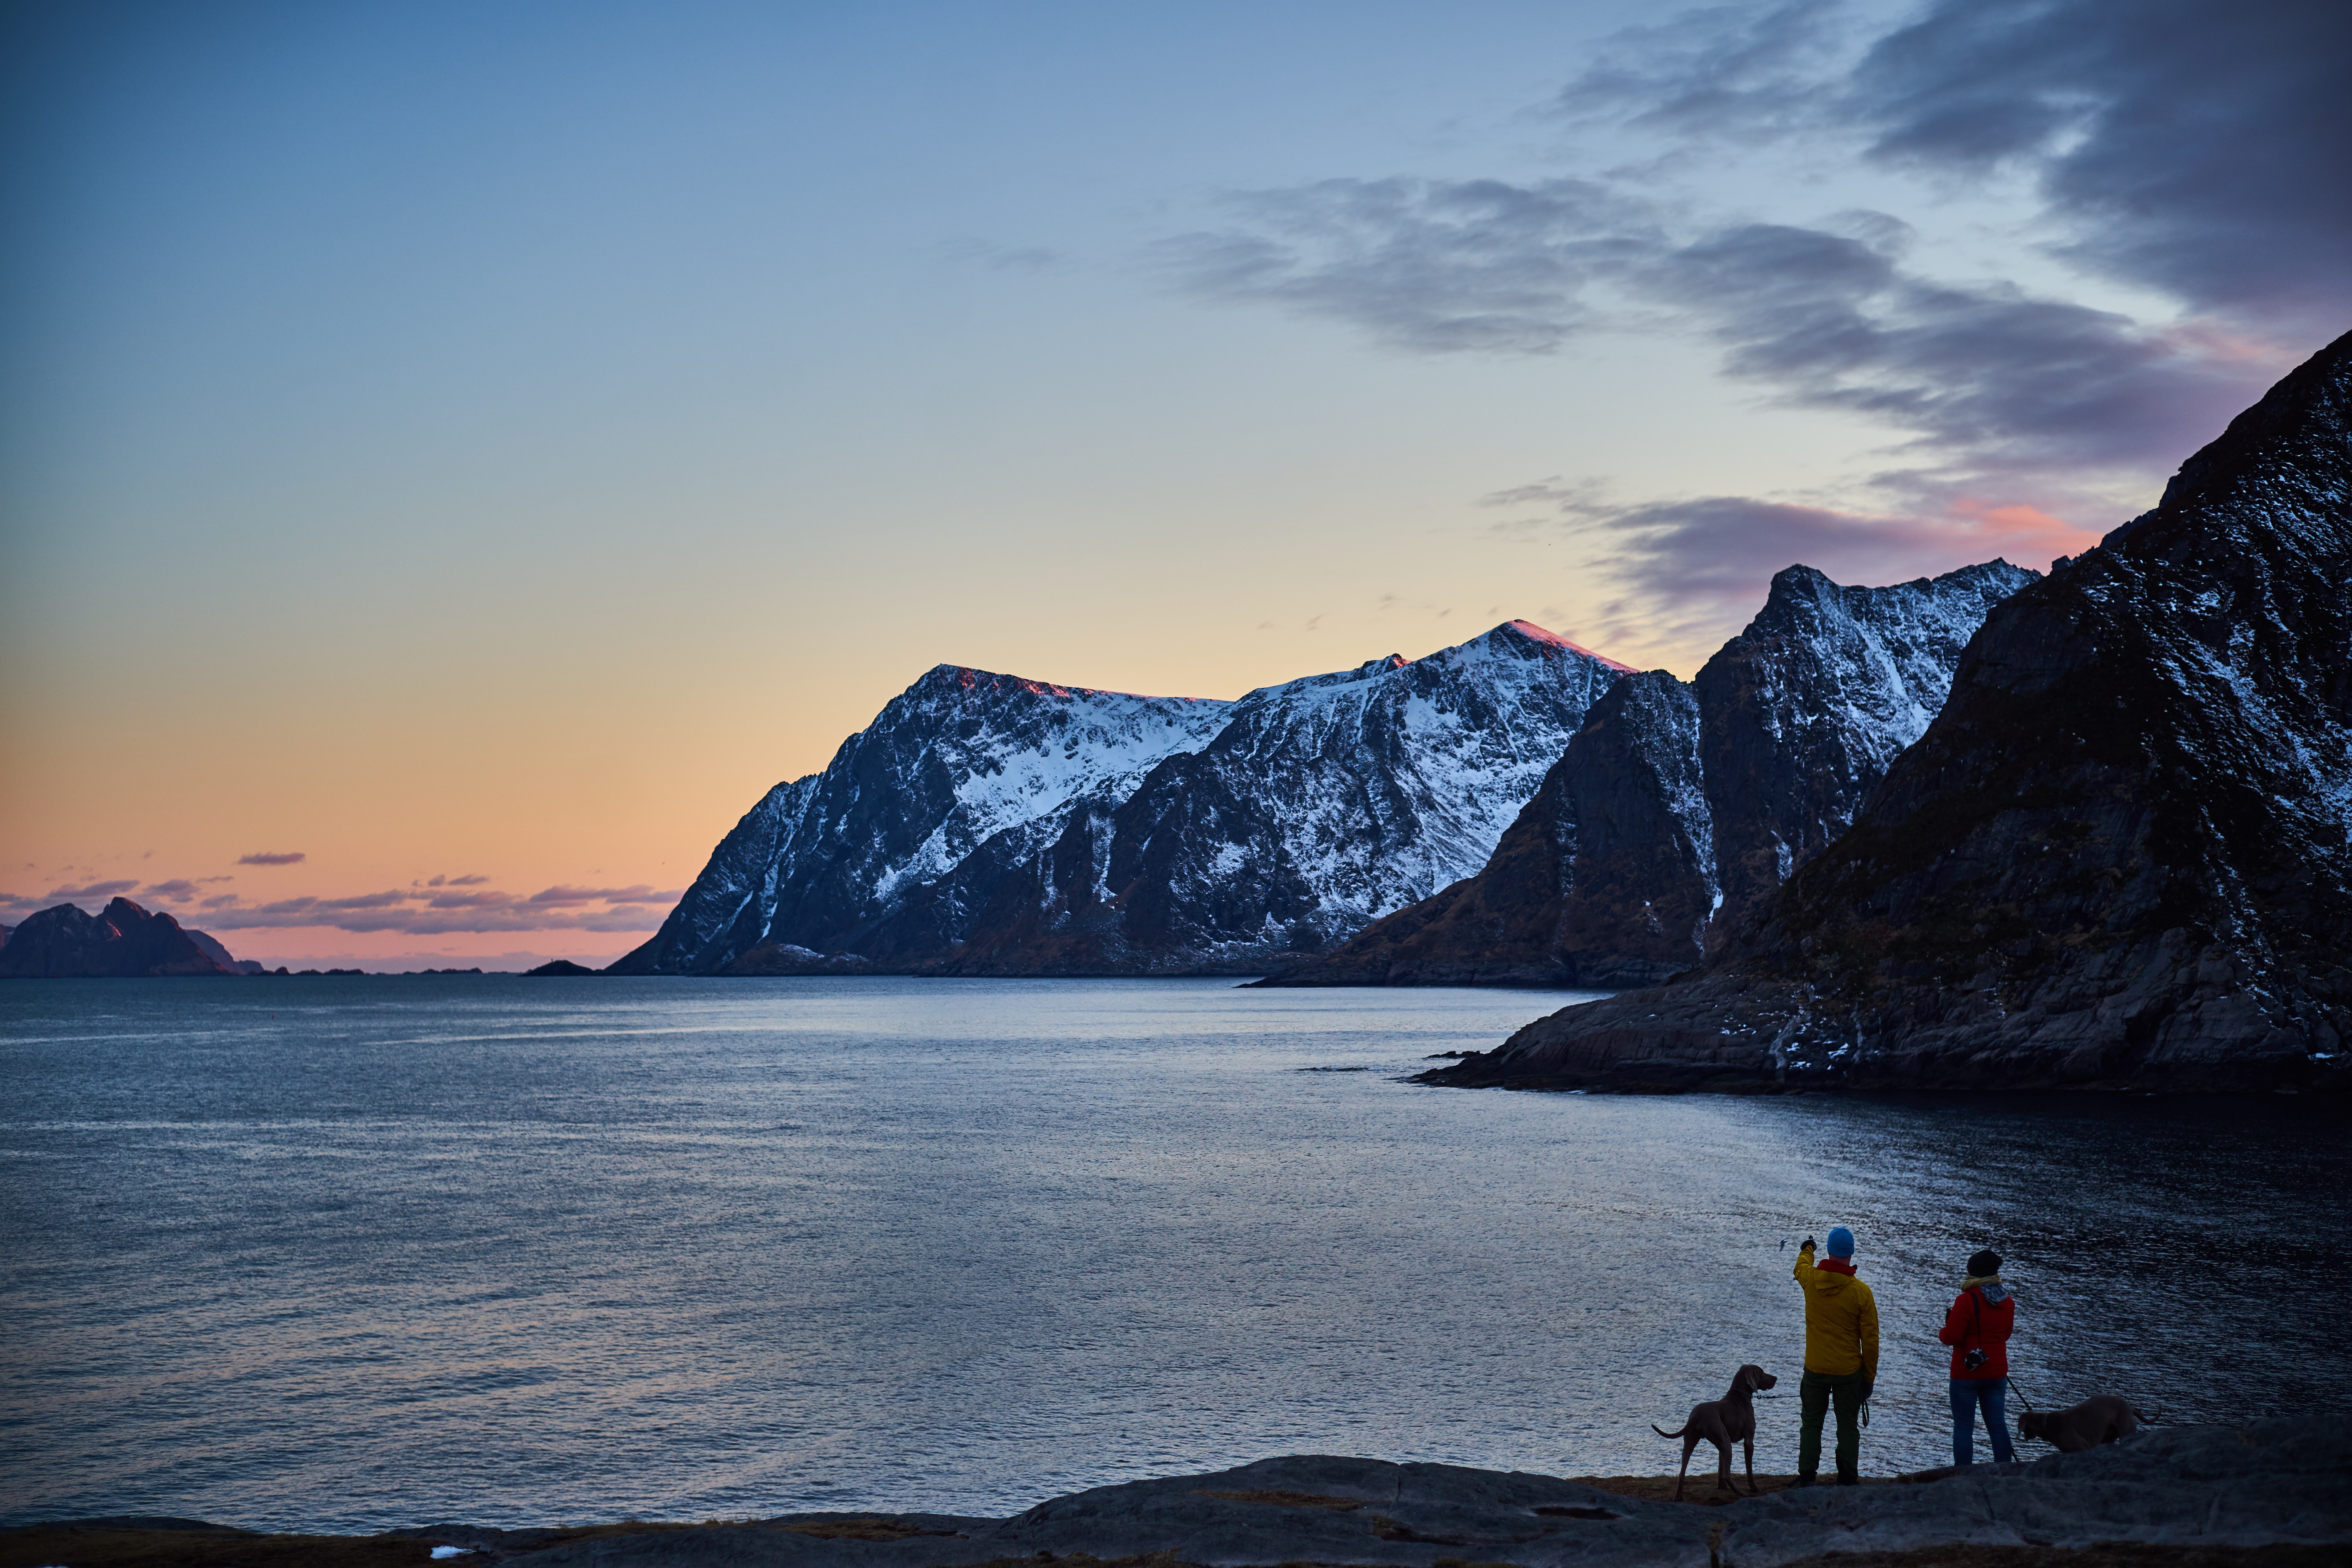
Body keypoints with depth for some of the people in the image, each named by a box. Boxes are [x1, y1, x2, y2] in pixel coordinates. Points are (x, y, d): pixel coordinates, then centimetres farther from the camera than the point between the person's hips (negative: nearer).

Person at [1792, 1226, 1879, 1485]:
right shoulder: (1861, 1292, -13)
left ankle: (1806, 1476, 16)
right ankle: (1848, 1478, 14)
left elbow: (1801, 1268, 21)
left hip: (1815, 1370, 2)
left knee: (1811, 1424, 13)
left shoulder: (1811, 1280, -8)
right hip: (1849, 1373, -2)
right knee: (1848, 1426, 9)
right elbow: (1870, 1339, -8)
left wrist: (1807, 1250, 44)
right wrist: (1870, 1376, 3)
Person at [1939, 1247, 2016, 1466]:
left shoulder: (1967, 1300, -16)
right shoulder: (2008, 1302, 4)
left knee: (1963, 1427, 0)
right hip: (1997, 1372, 6)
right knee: (1997, 1423, 11)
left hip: (1967, 1373, -6)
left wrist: (1944, 1331, 5)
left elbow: (1951, 1337, -15)